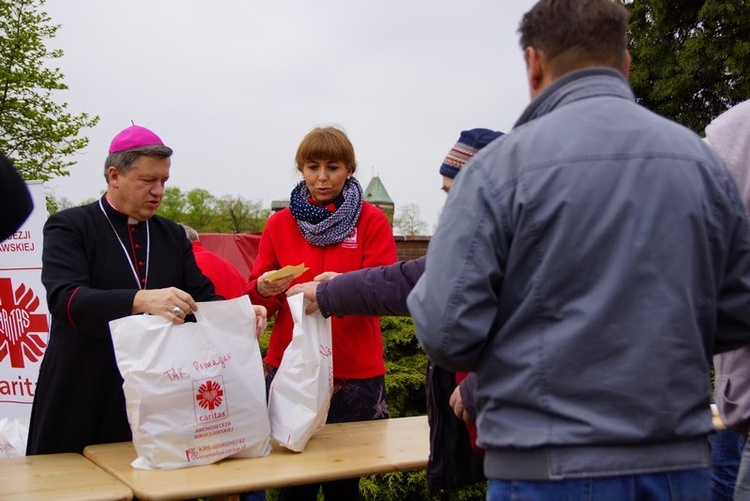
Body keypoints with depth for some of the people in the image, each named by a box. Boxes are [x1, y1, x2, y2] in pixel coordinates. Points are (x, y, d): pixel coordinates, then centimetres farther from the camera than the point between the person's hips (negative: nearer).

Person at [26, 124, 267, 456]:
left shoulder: (172, 235, 14)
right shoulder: (69, 227, -2)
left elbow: (202, 296, 9)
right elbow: (65, 300, -18)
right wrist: (141, 300, -34)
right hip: (83, 400, -4)